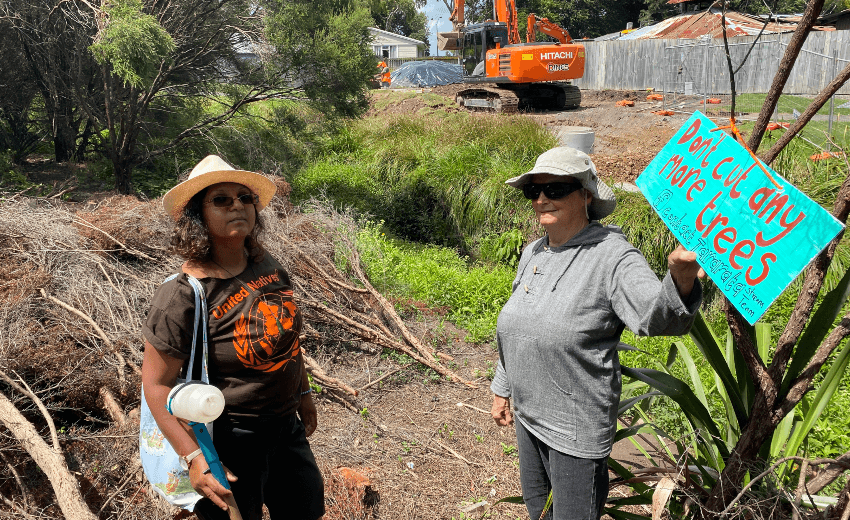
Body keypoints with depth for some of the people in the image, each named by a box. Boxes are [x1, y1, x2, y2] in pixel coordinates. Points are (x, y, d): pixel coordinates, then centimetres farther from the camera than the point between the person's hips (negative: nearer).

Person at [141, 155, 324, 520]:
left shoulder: (266, 264, -4)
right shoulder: (183, 295, -24)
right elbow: (156, 384, -20)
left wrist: (302, 393, 17)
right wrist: (194, 457, -24)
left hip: (286, 424, 7)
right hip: (230, 441, -7)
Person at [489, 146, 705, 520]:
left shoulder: (612, 257, -20)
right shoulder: (533, 253, 3)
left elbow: (658, 316, -37)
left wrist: (680, 279, -58)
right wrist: (502, 388, 19)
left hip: (577, 429, -7)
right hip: (528, 415, 7)